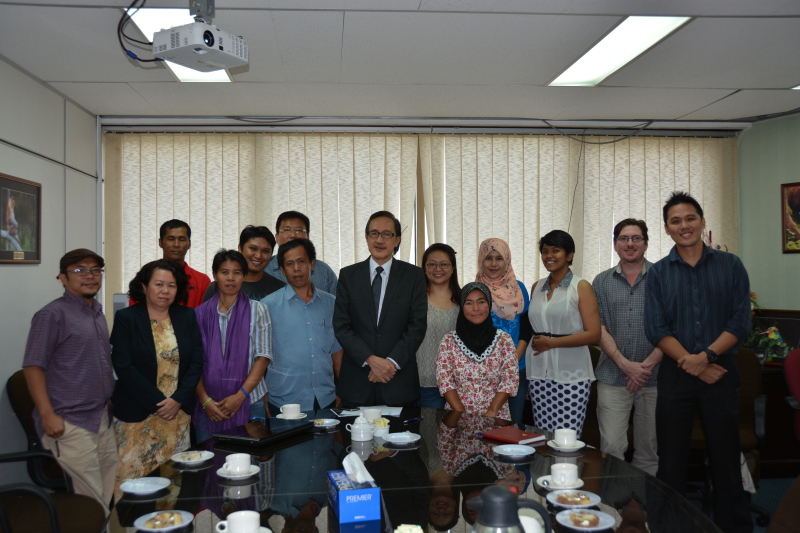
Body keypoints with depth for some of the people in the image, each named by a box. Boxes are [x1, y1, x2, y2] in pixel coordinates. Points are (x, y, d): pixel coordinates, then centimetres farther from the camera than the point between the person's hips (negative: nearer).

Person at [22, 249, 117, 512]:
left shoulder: (98, 314, 14)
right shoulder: (53, 314, -7)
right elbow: (33, 367, -11)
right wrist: (47, 415, -16)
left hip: (103, 419, 7)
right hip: (69, 425, -7)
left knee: (110, 498, 11)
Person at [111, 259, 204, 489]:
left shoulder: (187, 317, 7)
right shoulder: (126, 318, -2)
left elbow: (197, 363, 3)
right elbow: (123, 367, -9)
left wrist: (178, 400, -9)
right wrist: (158, 403, -13)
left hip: (178, 413, 3)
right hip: (136, 416, -3)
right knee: (133, 475, 0)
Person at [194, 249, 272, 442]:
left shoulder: (257, 310, 4)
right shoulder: (201, 313, 8)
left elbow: (263, 357, -2)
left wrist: (240, 395, -11)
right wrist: (205, 400, -7)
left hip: (248, 402, -1)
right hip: (209, 405, 1)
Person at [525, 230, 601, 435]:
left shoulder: (581, 287, -3)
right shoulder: (537, 287, 13)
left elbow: (593, 334, -10)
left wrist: (551, 342, -12)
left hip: (570, 374, -4)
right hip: (539, 374, 5)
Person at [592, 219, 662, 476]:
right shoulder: (602, 281, 8)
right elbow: (599, 329, 1)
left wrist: (648, 364, -11)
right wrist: (626, 364, -10)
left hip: (654, 377, 0)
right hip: (613, 377, 0)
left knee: (648, 449, 10)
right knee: (611, 447, -4)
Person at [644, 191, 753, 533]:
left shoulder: (730, 266, 4)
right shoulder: (657, 274, 4)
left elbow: (741, 322, -3)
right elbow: (656, 329, -4)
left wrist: (706, 356, -15)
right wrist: (692, 365, -13)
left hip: (720, 372, 0)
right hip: (675, 376, 0)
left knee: (725, 458, 8)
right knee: (671, 462, 7)